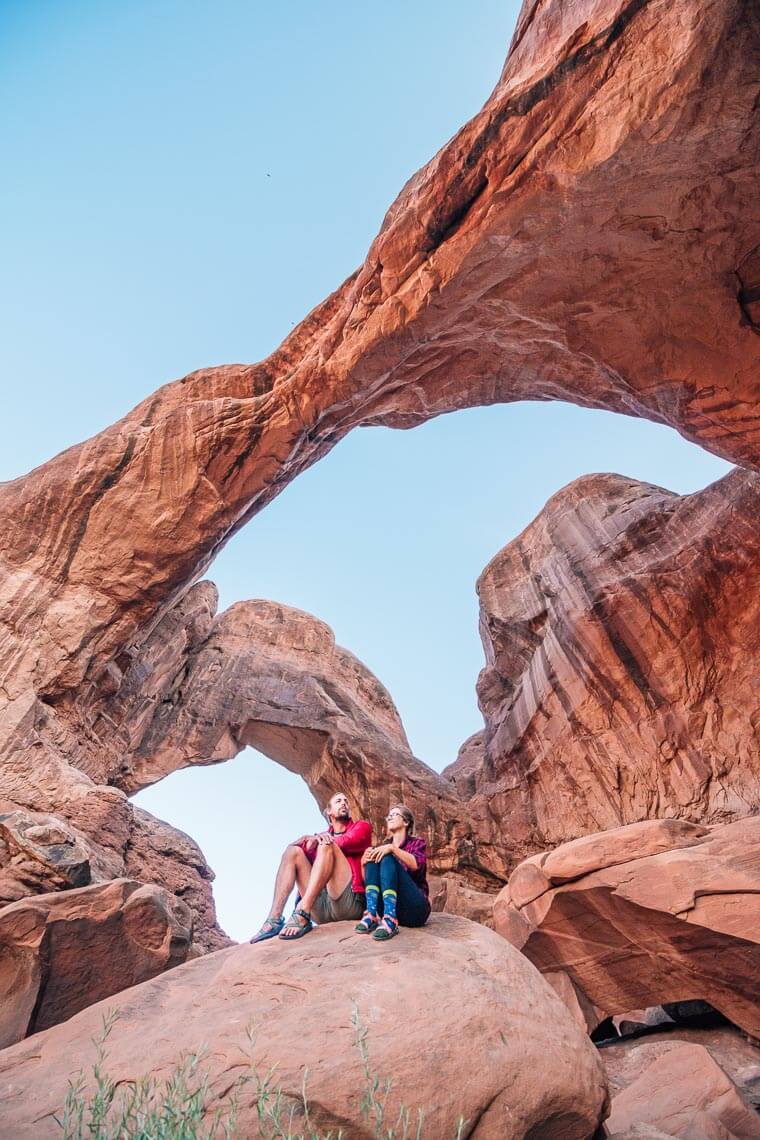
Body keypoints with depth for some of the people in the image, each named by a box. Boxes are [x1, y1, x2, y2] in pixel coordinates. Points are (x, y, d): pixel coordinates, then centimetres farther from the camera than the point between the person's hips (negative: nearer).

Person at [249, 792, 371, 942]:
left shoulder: (361, 826, 13)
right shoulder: (323, 835, 24)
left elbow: (346, 843, -10)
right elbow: (292, 846, 7)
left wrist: (312, 839, 2)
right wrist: (307, 840, -15)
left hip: (350, 901, -4)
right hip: (321, 907, 5)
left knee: (326, 845, -21)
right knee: (293, 851, -2)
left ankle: (302, 915, -34)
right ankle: (275, 919, -17)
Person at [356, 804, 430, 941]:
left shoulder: (417, 843, 8)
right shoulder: (382, 847, 18)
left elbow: (417, 865, -16)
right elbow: (366, 880, 9)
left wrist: (393, 848, -26)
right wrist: (364, 863, -10)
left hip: (414, 909, -3)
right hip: (386, 906, 3)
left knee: (388, 858, -24)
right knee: (373, 857, -13)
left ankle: (390, 920, -41)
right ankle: (372, 915, -29)